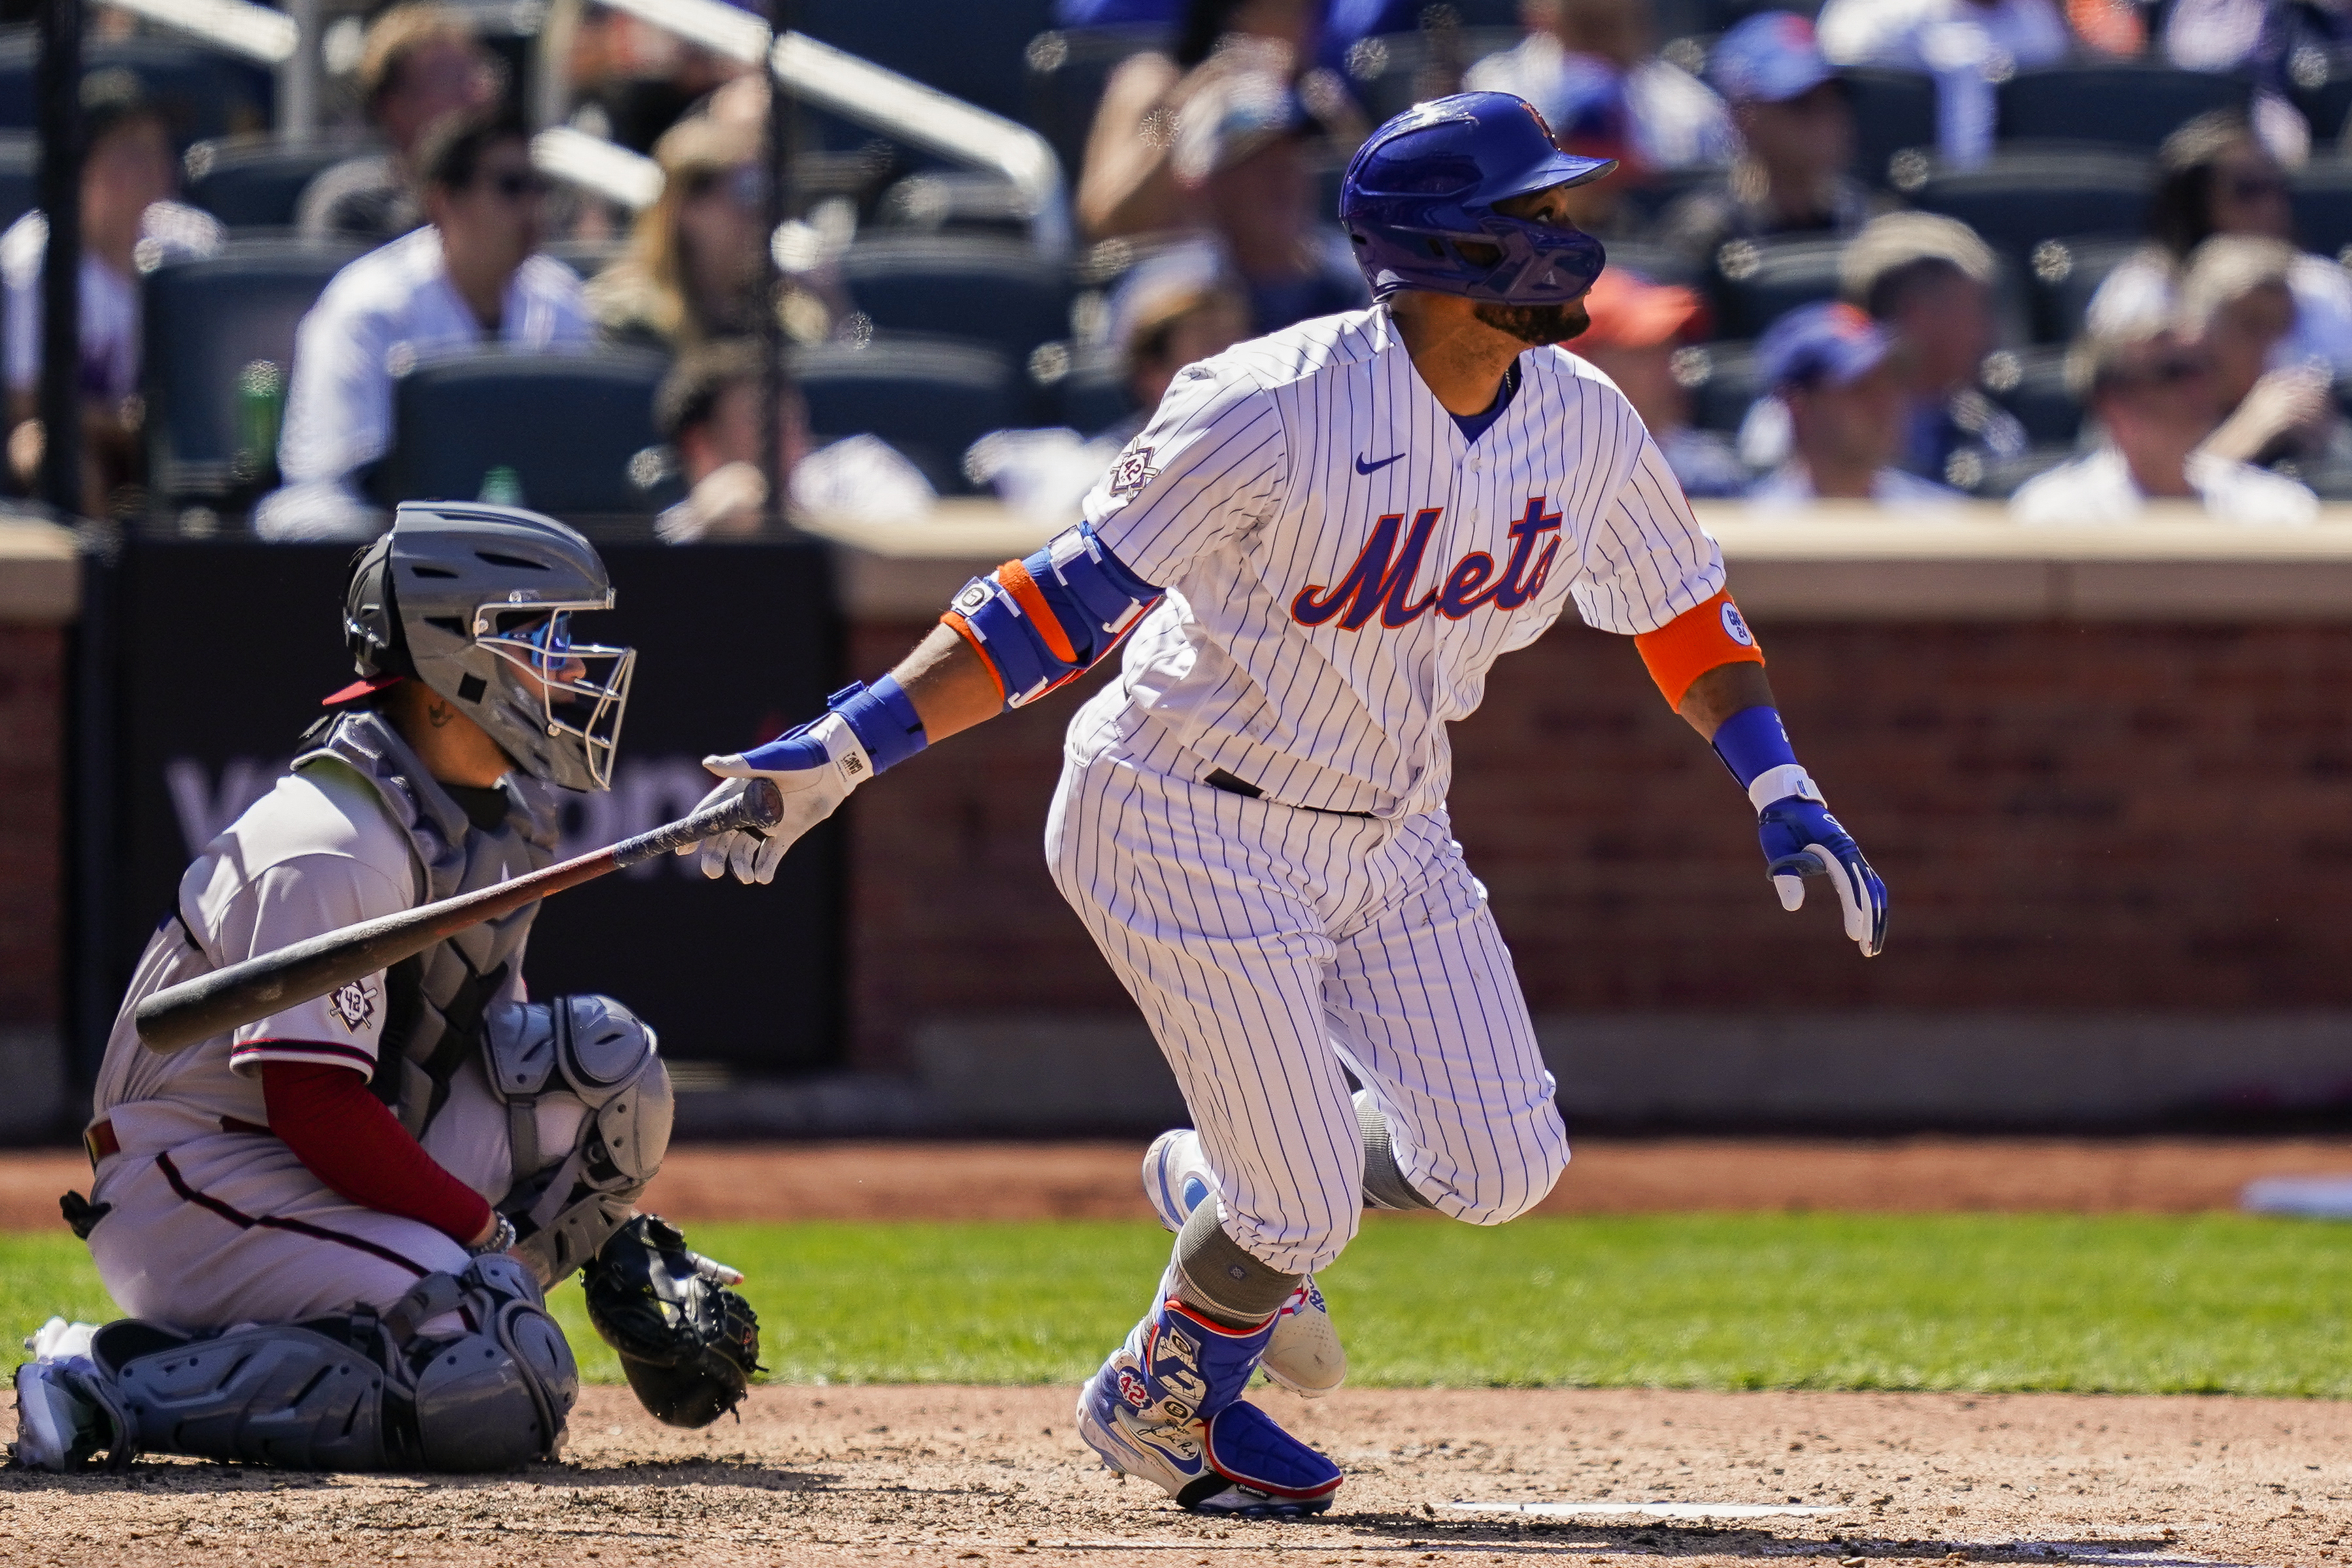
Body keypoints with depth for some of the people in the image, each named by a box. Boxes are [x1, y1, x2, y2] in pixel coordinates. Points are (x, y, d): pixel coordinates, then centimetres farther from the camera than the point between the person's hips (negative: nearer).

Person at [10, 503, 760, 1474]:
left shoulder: (498, 818, 10)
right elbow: (317, 1107, -25)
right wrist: (497, 1232, -18)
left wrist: (616, 1242, 4)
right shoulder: (339, 846, -21)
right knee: (508, 1392, -26)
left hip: (332, 1173, 9)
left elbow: (488, 1048, 15)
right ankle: (118, 1385, -20)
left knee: (601, 1056, -1)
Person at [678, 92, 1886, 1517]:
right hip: (1193, 830, -7)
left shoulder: (1585, 425, -7)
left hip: (1392, 832, 7)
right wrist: (852, 744, -27)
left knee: (1499, 1169, 0)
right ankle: (1160, 1401, 25)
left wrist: (1786, 796, 1)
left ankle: (1226, 1190, 29)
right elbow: (1075, 597, -22)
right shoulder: (1276, 411, -26)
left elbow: (1681, 605, 11)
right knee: (1305, 1207, -7)